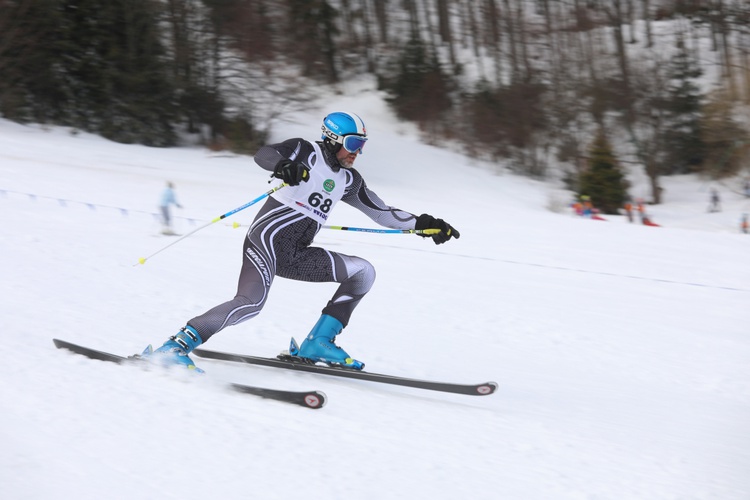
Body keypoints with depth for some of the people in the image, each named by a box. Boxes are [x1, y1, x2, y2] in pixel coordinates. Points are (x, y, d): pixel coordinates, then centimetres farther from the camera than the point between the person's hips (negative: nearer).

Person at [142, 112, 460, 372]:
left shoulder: (348, 180, 18)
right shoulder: (306, 153, 0)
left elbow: (381, 212, 25)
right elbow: (263, 154, -17)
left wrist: (423, 224, 20)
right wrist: (284, 166, -39)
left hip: (297, 256, 8)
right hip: (267, 238, -8)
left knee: (363, 271, 2)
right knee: (251, 303, -30)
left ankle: (318, 343, -2)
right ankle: (179, 344, -24)